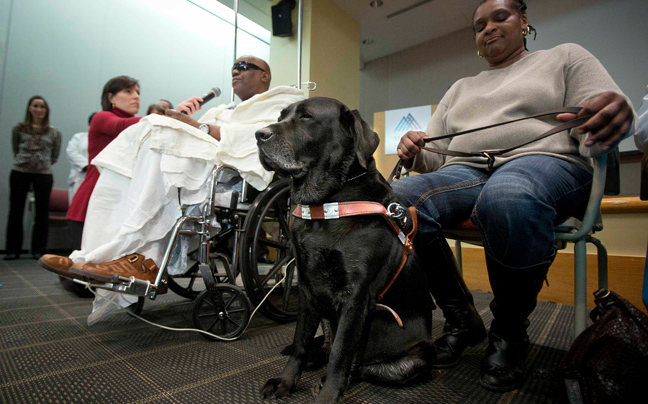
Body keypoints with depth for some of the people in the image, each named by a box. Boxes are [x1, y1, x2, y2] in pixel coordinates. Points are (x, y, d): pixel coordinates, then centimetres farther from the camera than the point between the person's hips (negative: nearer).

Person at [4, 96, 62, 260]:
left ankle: (38, 250, 11)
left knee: (42, 212, 2)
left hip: (44, 175, -1)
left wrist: (42, 164, 3)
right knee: (16, 211, 5)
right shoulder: (19, 129, 7)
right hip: (19, 173, 1)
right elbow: (16, 151, 13)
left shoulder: (54, 133, 6)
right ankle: (13, 250, 14)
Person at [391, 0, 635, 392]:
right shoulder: (461, 88, 28)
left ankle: (510, 332, -13)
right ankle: (462, 320, -9)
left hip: (547, 162, -3)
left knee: (507, 197, -41)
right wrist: (415, 154, -4)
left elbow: (597, 135, 4)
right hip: (465, 170, 4)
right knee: (397, 202, -29)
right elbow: (436, 155, 20)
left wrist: (616, 118, -20)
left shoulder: (565, 57, 19)